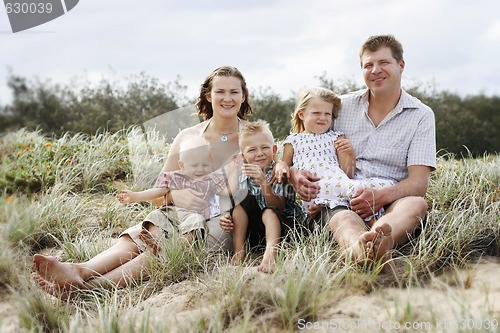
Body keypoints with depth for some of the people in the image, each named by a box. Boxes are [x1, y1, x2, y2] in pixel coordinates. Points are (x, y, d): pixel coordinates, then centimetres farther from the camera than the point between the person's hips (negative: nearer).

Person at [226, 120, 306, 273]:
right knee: (242, 201, -14)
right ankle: (238, 253, -19)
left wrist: (263, 182, -40)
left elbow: (278, 207, -27)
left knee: (268, 213, -32)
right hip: (255, 226, 5)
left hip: (286, 221, -5)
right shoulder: (245, 176, -4)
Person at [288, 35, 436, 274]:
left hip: (391, 204, 0)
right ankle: (370, 252, -70)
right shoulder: (342, 107, 15)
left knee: (417, 204, -34)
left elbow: (419, 182, -2)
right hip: (340, 201, 0)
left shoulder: (421, 116, 8)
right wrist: (294, 173, -10)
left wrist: (381, 196, -24)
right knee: (343, 220, -35)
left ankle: (375, 241, -66)